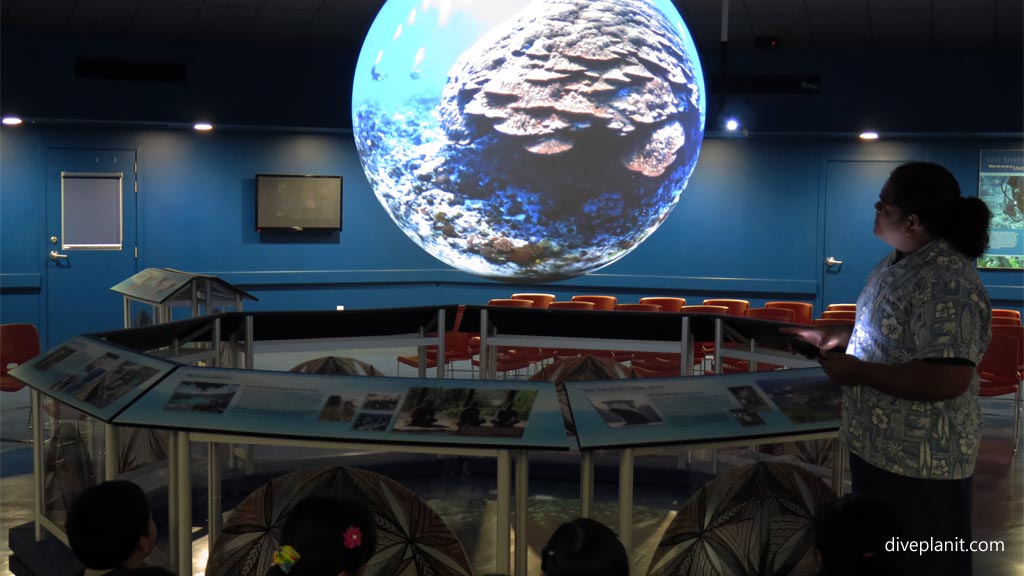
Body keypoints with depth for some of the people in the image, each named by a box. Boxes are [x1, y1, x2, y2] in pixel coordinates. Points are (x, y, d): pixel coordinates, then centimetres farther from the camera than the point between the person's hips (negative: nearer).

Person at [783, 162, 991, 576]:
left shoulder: (948, 283, -27)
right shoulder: (899, 261, 5)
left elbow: (947, 380, -33)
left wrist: (856, 372, -25)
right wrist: (834, 336, 6)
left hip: (920, 460, -10)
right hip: (876, 443, 10)